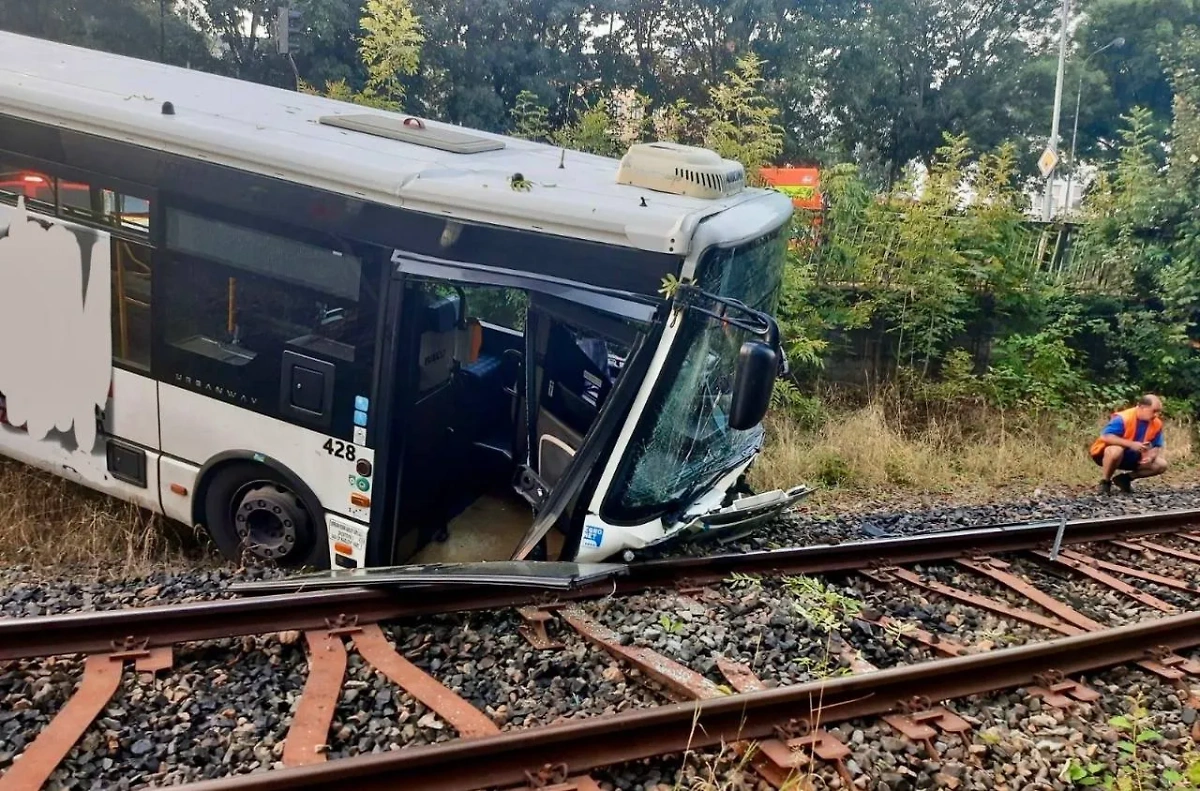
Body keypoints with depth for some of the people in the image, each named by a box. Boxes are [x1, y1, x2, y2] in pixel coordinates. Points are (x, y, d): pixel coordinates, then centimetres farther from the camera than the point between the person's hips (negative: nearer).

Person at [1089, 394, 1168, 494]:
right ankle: (1105, 482, -16)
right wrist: (1131, 444, -40)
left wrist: (1150, 456, -24)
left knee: (1161, 465, -7)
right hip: (1106, 454, -6)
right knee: (1116, 450, -40)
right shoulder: (1123, 418, -27)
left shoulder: (1157, 424, -8)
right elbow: (1105, 437, -35)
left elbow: (1158, 446, -1)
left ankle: (1125, 478, 7)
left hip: (1131, 457, 6)